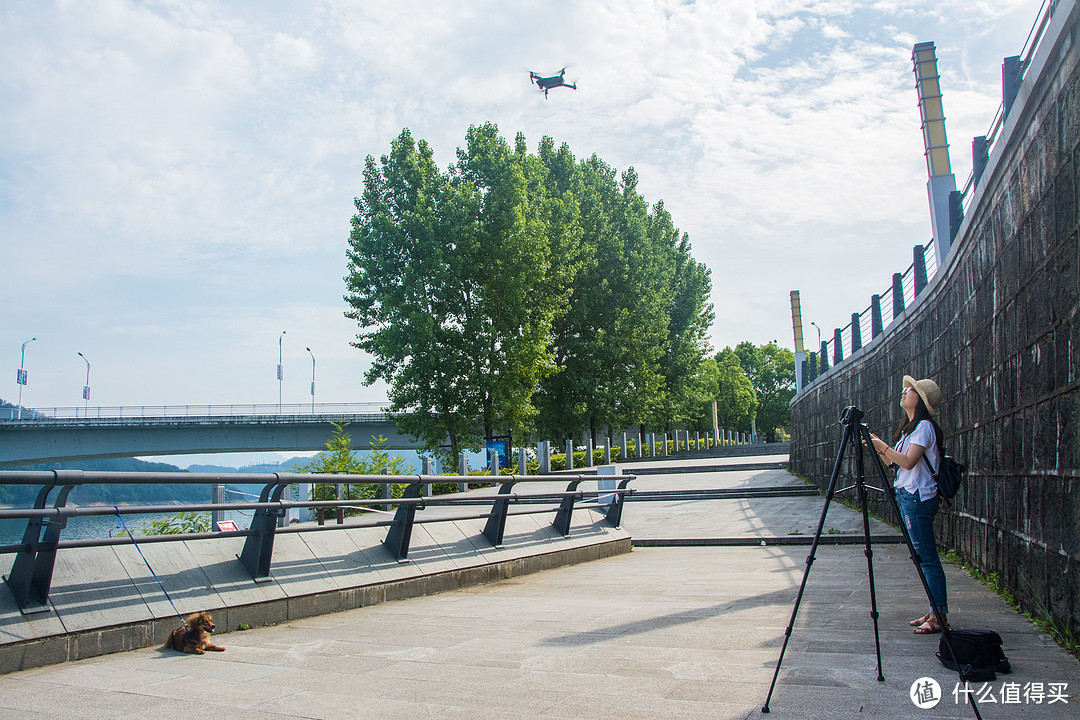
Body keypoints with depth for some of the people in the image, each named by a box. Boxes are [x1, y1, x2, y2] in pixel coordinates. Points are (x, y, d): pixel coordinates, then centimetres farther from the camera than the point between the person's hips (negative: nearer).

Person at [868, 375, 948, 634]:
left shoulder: (924, 426, -11)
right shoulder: (910, 428, 19)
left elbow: (908, 461, -21)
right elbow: (893, 462, 20)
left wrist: (882, 446, -12)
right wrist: (877, 446, 11)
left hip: (918, 497, -10)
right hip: (908, 496, 10)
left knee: (927, 558, -7)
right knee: (923, 557, 11)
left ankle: (939, 616, -3)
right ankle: (934, 612, 16)